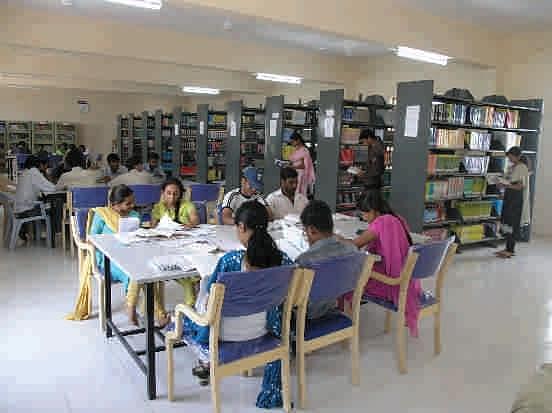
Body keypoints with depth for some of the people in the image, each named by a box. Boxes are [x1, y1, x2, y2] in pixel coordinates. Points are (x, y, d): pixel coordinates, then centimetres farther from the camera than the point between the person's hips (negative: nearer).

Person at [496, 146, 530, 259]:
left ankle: (510, 250, 0)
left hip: (517, 197, -8)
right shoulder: (512, 167, 13)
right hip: (509, 196, 8)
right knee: (507, 222, 9)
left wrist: (506, 185, -24)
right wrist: (502, 183, -1)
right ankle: (508, 248, 16)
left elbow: (520, 186, -16)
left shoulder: (522, 168, -11)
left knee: (512, 223, -6)